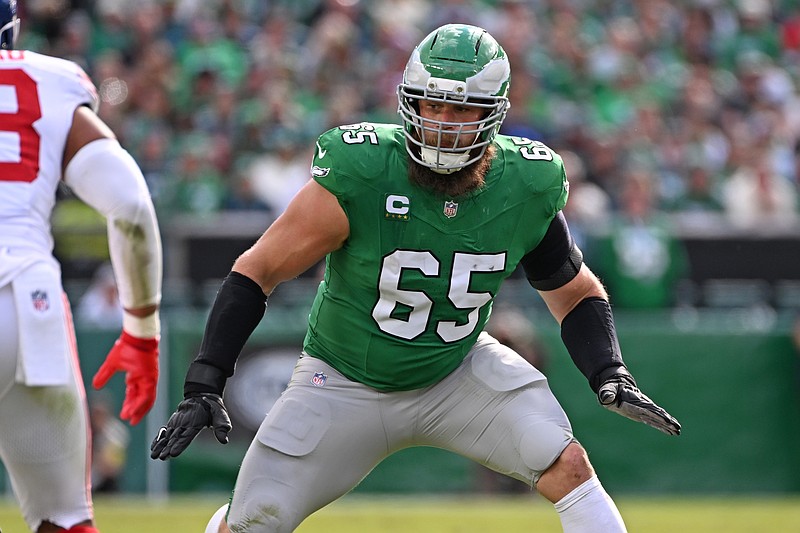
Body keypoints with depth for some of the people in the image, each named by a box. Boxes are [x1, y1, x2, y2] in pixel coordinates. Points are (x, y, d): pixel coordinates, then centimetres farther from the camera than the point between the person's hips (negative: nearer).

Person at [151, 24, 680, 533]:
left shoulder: (526, 189, -15)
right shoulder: (359, 176, -26)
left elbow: (576, 293, 1)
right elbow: (257, 271, -18)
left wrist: (612, 377, -16)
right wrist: (204, 388, -23)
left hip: (458, 373, 2)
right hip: (345, 381, -2)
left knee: (567, 466, -19)